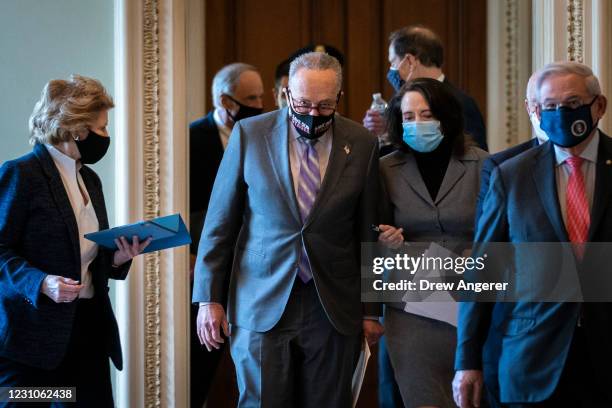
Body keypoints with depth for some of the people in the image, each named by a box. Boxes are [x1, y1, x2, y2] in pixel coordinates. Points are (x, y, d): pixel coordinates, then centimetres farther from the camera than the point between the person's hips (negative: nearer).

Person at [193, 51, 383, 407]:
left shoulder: (362, 144, 1)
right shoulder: (250, 134, -1)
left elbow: (368, 232, 6)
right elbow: (220, 222, 3)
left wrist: (371, 310, 8)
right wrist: (209, 298, 0)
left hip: (334, 309, 1)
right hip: (262, 307, -1)